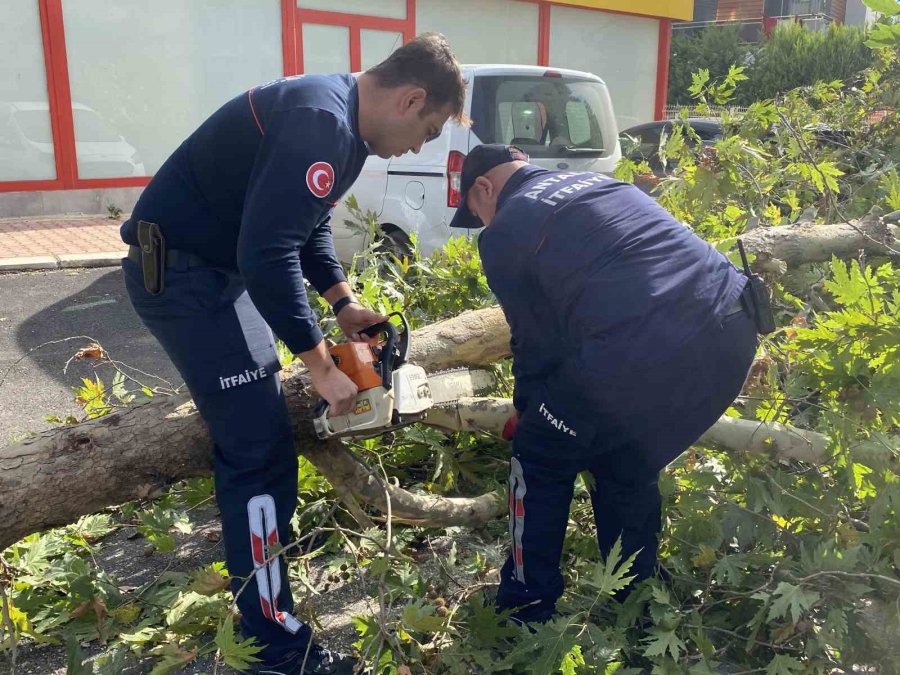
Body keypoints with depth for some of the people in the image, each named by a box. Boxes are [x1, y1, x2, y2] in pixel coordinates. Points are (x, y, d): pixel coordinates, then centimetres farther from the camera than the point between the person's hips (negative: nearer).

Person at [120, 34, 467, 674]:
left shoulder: (342, 123, 8)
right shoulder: (320, 122, -25)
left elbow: (308, 224, 17)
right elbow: (270, 253, -31)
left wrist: (345, 303, 9)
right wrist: (322, 365, -23)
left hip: (219, 263, 11)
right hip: (178, 271, -11)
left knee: (257, 411, 23)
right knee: (261, 446, -8)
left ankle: (265, 531, 46)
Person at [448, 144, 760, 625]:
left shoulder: (504, 232, 7)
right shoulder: (601, 183, 28)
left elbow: (536, 339, 11)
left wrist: (526, 409, 31)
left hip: (646, 355, -8)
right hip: (733, 334, 8)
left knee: (540, 458, 16)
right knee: (628, 468, 27)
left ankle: (525, 612, 26)